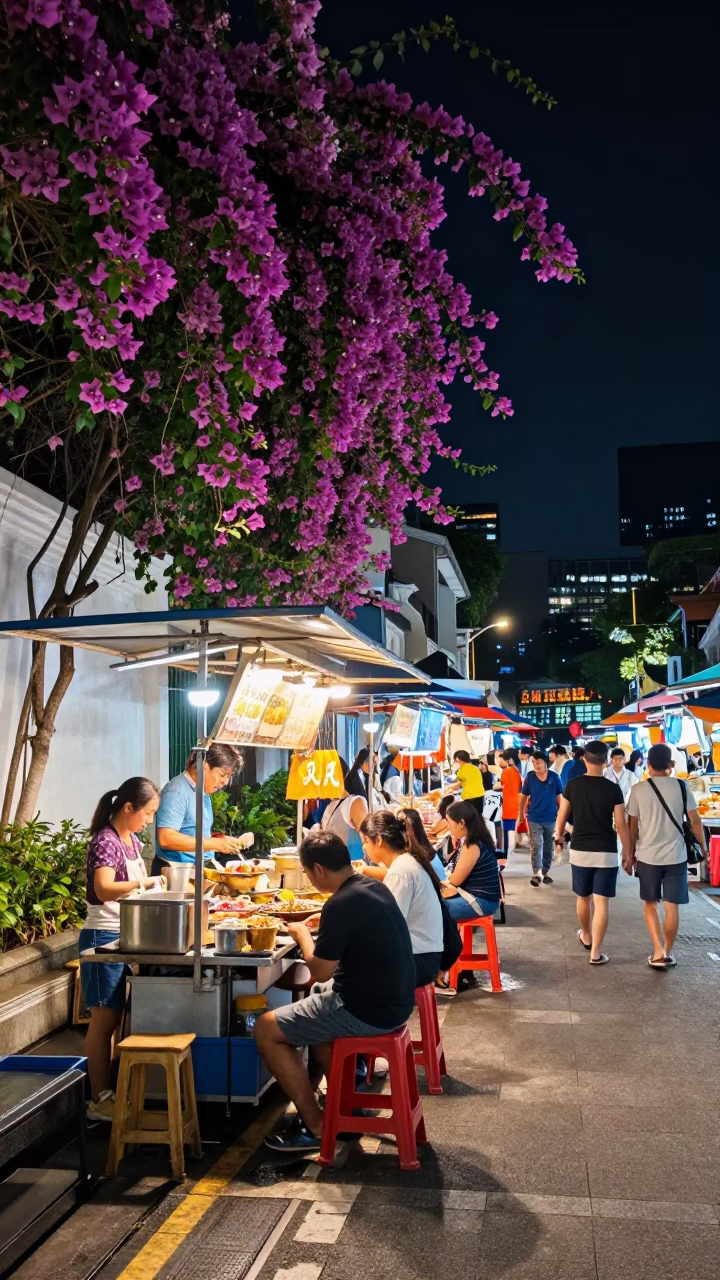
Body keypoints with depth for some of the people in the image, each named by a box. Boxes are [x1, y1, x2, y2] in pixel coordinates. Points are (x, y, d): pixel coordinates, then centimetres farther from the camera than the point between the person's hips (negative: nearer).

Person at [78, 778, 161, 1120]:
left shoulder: (131, 840, 10)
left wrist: (159, 887, 7)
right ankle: (99, 1100, 6)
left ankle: (110, 1089, 23)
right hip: (104, 937, -8)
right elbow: (104, 890, -30)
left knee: (114, 1017, 14)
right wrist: (145, 881, -32)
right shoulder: (105, 841, -17)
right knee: (104, 1019, -2)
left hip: (125, 937, 9)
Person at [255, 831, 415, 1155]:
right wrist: (327, 923, 16)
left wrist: (302, 935, -1)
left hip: (368, 1011, -9)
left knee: (266, 1030, 1)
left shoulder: (341, 904, -23)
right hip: (392, 998, 9)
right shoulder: (373, 887, 4)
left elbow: (320, 971, -16)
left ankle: (316, 1126, 6)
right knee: (315, 997, 32)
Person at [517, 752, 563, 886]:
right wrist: (520, 814, 7)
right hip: (534, 818, -1)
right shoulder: (530, 777, -6)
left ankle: (546, 872, 26)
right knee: (536, 846, -10)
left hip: (551, 818, 1)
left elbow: (559, 797, 3)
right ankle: (536, 873, -14)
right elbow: (523, 796, 4)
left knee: (548, 847, 13)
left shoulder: (554, 777, -6)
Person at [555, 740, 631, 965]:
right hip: (606, 852, -3)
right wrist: (628, 853, 2)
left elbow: (562, 815, 5)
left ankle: (586, 937, 41)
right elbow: (621, 824, -8)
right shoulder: (613, 788, -9)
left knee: (583, 898, 19)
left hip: (579, 850, 3)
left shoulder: (573, 784, -3)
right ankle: (596, 952, 1)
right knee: (602, 901, 1)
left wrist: (559, 835, 25)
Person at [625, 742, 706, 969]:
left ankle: (658, 952, 4)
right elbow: (695, 820, -2)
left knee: (650, 903, 15)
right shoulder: (681, 786, -4)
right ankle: (667, 953, 19)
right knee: (672, 906, 11)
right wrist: (703, 847, 11)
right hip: (676, 856, 1)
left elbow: (633, 826, -1)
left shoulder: (638, 789, -6)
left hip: (648, 856, 0)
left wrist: (631, 854, 9)